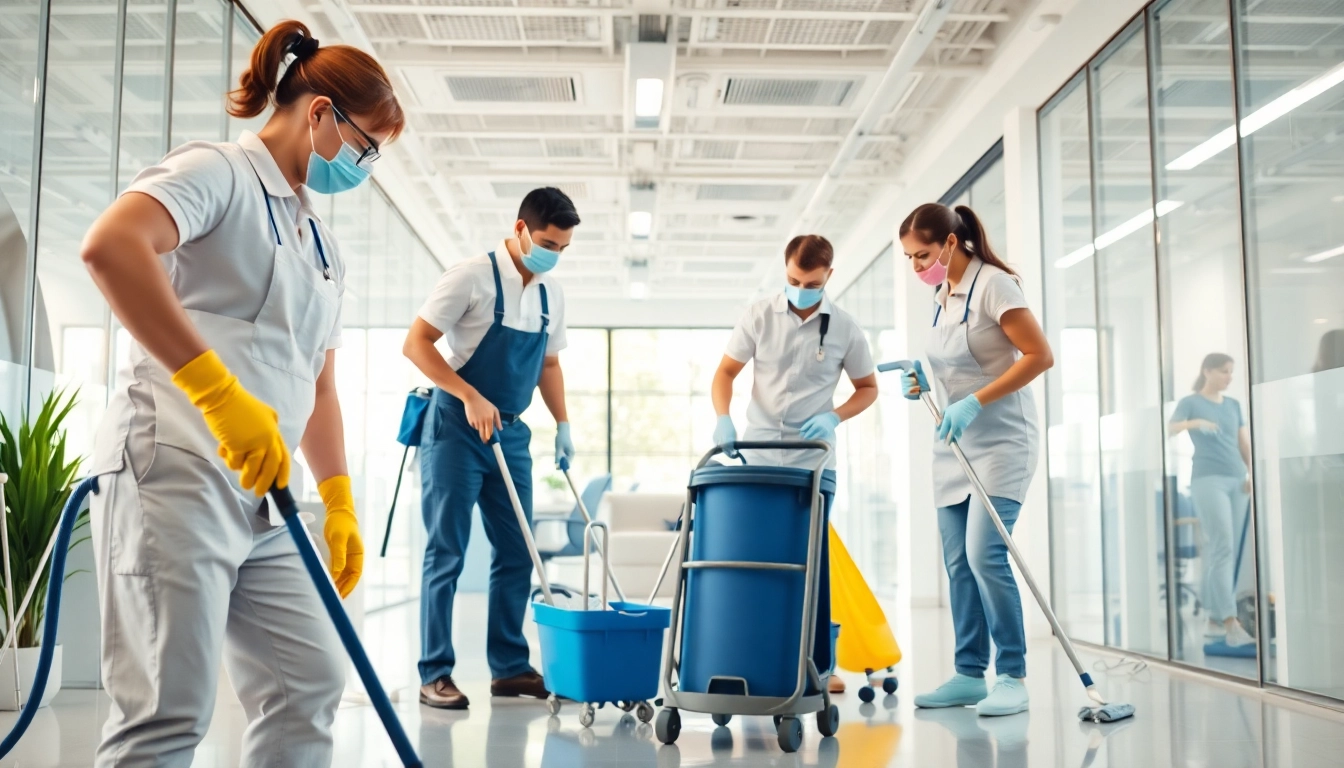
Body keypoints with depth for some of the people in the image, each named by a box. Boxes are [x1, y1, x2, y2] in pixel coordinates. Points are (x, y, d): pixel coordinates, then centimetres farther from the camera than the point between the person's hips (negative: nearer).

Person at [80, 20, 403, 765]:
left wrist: (340, 502, 18)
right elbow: (110, 244, -23)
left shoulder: (323, 245, 22)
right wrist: (219, 390, -28)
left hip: (261, 490, 9)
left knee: (309, 681, 7)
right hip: (176, 467, -9)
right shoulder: (218, 171, -3)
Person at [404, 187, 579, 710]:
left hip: (511, 432, 7)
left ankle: (509, 667, 19)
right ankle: (435, 674, 4)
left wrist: (563, 425, 9)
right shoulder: (472, 277, -11)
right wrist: (471, 397, -22)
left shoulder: (551, 293, 7)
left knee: (516, 553, 8)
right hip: (456, 429, -6)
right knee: (447, 553, -3)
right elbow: (416, 343, -14)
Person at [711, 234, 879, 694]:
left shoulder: (844, 329, -2)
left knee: (813, 562, 0)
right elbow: (726, 372, 2)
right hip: (758, 460, 1)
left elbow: (868, 388, 8)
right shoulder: (759, 316, -1)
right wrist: (724, 419, -16)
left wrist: (834, 417, -10)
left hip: (813, 463, -1)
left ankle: (818, 665, 9)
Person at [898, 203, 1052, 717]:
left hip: (1001, 440, -8)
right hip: (954, 444, 8)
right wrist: (926, 382, 3)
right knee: (958, 562, 5)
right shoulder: (941, 298, 13)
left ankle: (1012, 677, -6)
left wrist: (975, 402, -23)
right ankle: (969, 674, 12)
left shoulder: (993, 284, -11)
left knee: (984, 552, -17)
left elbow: (1040, 356, -18)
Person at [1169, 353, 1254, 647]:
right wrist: (1193, 423, -31)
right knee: (1223, 549, -15)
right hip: (1208, 479, -6)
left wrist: (1252, 473, -1)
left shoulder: (1234, 405, 19)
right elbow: (1170, 429, -12)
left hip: (1237, 480, 6)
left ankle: (1215, 621, 12)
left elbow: (1245, 443, 16)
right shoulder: (1190, 402, 3)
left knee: (1232, 553, 5)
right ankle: (1231, 625, -21)